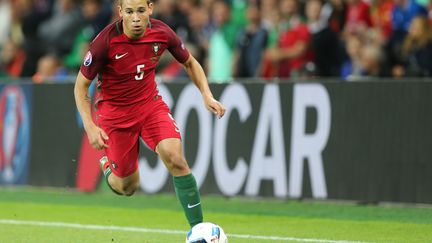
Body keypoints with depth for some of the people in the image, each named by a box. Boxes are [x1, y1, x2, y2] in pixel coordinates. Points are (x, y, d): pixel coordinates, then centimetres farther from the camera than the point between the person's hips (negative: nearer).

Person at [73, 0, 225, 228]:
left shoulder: (162, 33, -13)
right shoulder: (106, 41, -23)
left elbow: (190, 63, 7)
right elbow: (81, 85, -11)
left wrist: (207, 95, -7)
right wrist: (89, 126, -21)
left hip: (150, 104, 2)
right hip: (115, 112, -2)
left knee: (176, 160, -22)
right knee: (127, 188, 3)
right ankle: (107, 165, 40)